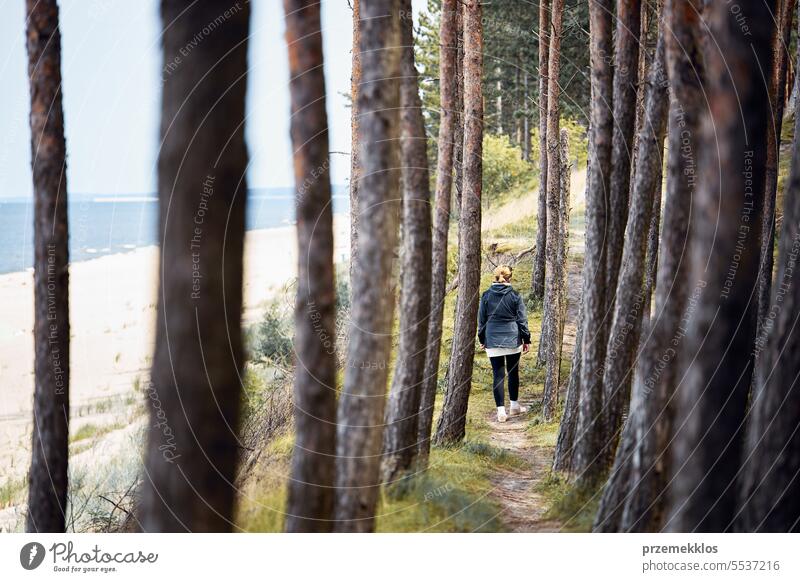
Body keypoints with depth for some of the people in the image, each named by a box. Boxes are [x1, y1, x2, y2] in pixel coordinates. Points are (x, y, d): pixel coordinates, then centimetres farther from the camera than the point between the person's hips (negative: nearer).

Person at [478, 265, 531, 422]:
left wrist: (482, 339, 16)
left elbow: (481, 319, 5)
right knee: (513, 372, 16)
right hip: (513, 340, 0)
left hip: (493, 341, 0)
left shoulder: (486, 296, -2)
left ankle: (501, 411, -1)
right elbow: (522, 320, -1)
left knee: (498, 375, 2)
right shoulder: (515, 296, -5)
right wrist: (526, 340, 7)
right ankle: (514, 406, 26)